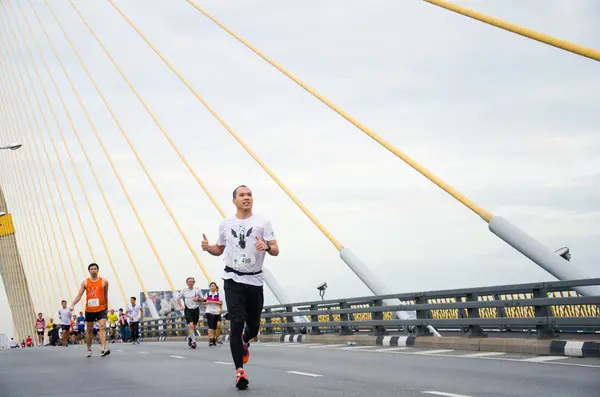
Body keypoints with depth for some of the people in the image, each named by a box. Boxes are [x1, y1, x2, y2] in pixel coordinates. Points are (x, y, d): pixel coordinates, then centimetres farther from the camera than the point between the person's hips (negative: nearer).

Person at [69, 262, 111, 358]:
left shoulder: (104, 282, 2)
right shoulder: (85, 282, 4)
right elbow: (79, 295, -1)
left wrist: (106, 307, 17)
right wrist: (73, 304, -15)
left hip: (101, 309, -2)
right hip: (89, 310, 2)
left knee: (103, 327, -18)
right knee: (89, 330, 11)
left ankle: (103, 348, -28)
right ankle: (89, 350, 25)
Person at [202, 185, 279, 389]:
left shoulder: (262, 222, 1)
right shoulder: (225, 224, 8)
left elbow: (276, 251, -3)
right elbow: (219, 250, 20)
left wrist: (267, 246, -26)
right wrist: (208, 247, -2)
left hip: (255, 280, 0)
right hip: (233, 280, 0)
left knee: (253, 326, 9)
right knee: (237, 323, -14)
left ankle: (244, 343, 46)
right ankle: (240, 371, -13)